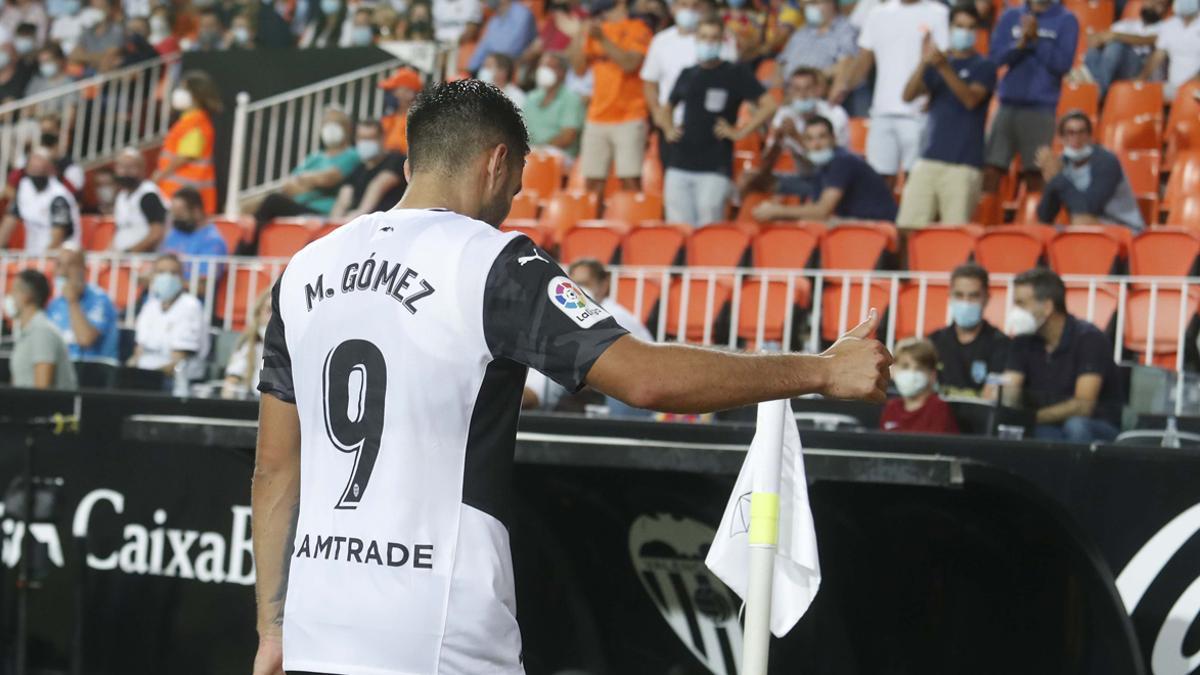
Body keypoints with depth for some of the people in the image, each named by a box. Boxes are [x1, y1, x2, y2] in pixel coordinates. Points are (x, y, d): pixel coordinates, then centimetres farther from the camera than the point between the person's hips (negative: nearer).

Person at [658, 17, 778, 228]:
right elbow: (666, 109, 30)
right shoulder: (687, 75, 15)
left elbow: (768, 105, -4)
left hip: (715, 168, -4)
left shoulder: (736, 73, 2)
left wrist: (740, 132, -9)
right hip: (679, 165, 5)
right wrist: (668, 129, 10)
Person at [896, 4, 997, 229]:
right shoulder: (935, 64, 16)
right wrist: (924, 64, -14)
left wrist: (945, 68, -24)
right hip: (929, 159, 4)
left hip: (964, 165, -4)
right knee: (907, 227, -5)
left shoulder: (984, 67, 5)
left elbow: (971, 99, -12)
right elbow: (908, 95, 3)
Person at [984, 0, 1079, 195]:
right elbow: (995, 56, 3)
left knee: (1034, 174, -3)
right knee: (992, 170, -3)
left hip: (1042, 107, -2)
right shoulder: (1010, 16, 11)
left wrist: (1036, 39, -14)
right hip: (1008, 104, 2)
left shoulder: (1066, 20, 2)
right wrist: (1020, 43, -13)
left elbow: (1063, 63, -7)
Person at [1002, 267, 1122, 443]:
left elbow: (1083, 406, -23)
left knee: (1076, 426, -39)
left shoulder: (1089, 338, -12)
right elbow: (1009, 396, -3)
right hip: (1046, 430, 3)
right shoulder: (1024, 341, 7)